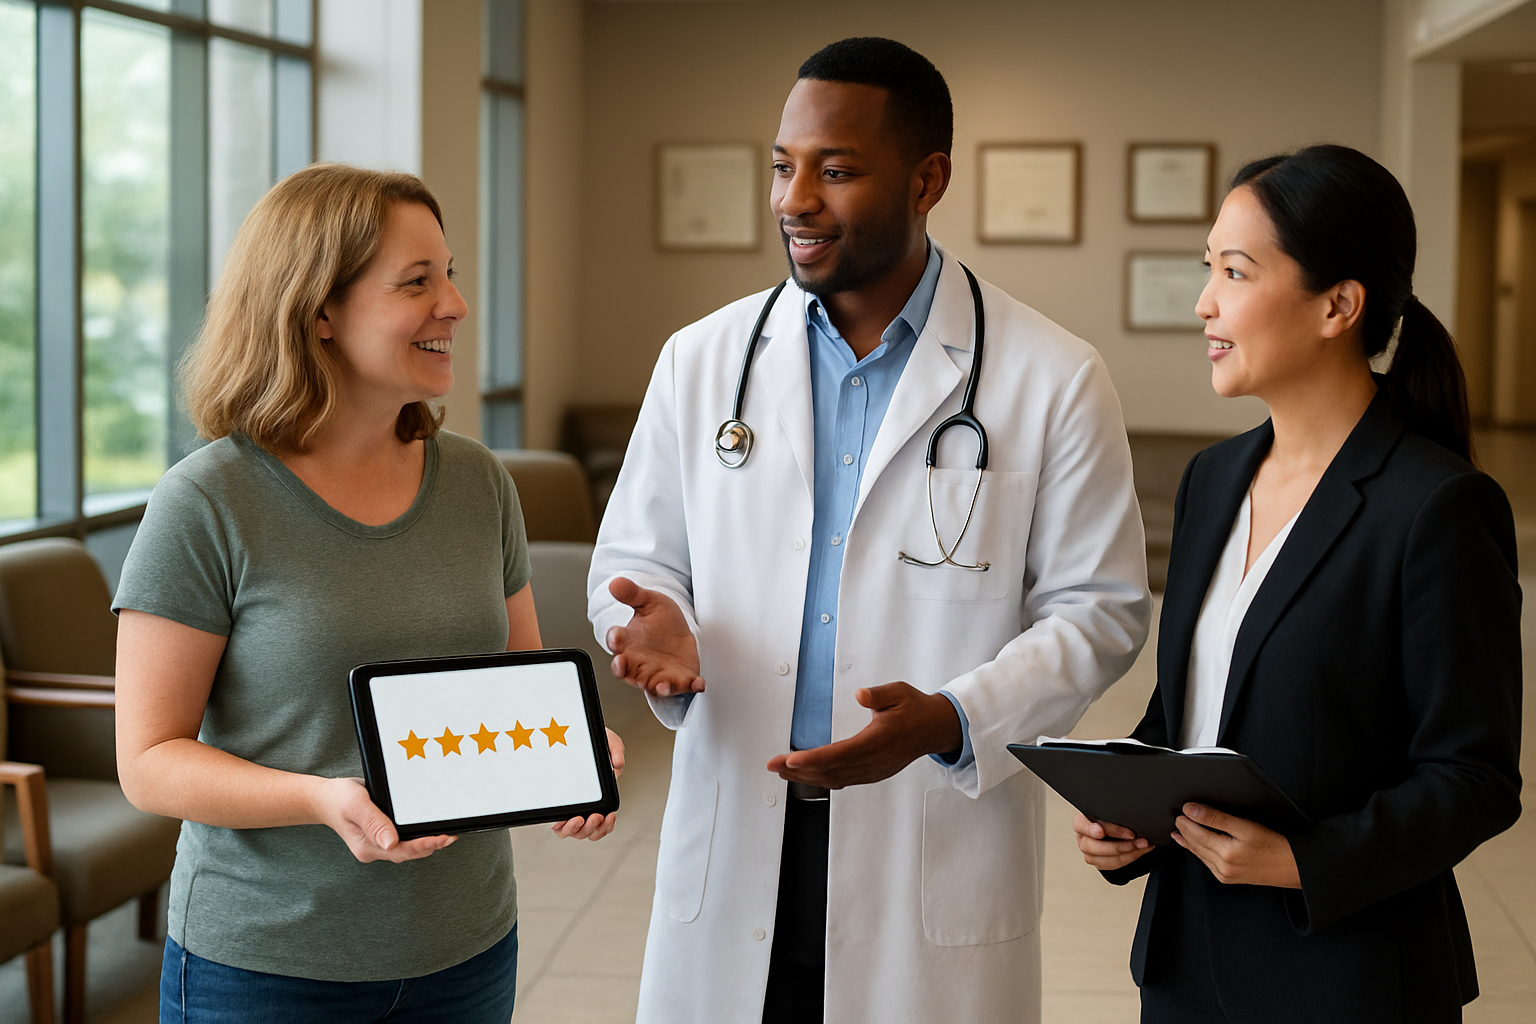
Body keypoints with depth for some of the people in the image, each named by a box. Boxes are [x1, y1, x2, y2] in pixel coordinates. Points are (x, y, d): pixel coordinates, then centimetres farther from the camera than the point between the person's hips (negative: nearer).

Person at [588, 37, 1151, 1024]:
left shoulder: (1054, 380, -4)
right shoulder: (701, 360, 5)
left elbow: (1098, 609, -3)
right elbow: (634, 560, 12)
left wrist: (953, 721, -18)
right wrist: (663, 629, -12)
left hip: (939, 860, -2)